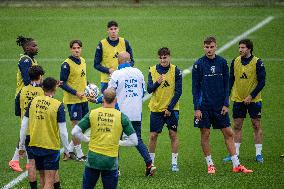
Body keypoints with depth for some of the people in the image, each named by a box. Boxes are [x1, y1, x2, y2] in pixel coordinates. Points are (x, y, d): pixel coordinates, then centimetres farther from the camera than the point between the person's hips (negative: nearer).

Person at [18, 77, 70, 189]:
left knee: (43, 177, 18)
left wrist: (21, 146, 12)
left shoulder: (33, 102, -1)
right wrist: (66, 150, 1)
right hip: (51, 147, -5)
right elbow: (63, 131, -12)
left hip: (34, 146, 5)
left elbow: (23, 126, 2)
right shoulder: (58, 105, -13)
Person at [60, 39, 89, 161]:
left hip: (83, 99, 8)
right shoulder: (67, 64, -15)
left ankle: (69, 150, 24)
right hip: (72, 100, -8)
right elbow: (62, 83, -15)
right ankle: (79, 154, 10)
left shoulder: (83, 61, 9)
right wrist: (76, 93, -21)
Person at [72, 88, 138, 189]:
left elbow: (75, 132, -1)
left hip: (92, 159, 1)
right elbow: (134, 141, -4)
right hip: (110, 161, -1)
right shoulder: (121, 117, -4)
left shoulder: (92, 114, -1)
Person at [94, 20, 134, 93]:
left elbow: (131, 61, 12)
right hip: (106, 81, -2)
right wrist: (108, 70, -14)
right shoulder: (102, 44, -1)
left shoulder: (125, 43, 5)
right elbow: (96, 64, 1)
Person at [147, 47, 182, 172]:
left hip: (171, 109, -1)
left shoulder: (176, 71, -4)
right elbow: (149, 89, -2)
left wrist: (170, 108, -11)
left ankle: (174, 162, 6)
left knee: (173, 134, -2)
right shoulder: (152, 70, 2)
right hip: (156, 108, 2)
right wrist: (157, 83, -22)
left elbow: (178, 91, -6)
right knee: (153, 135, 1)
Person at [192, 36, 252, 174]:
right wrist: (197, 108, -9)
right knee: (205, 134, 1)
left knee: (228, 133, 2)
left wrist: (226, 104, -1)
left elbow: (226, 84, 7)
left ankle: (236, 165, 5)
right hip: (204, 106, -3)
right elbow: (195, 88, -4)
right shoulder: (199, 64, -4)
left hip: (220, 106, 3)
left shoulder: (222, 62, 3)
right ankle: (210, 165, 12)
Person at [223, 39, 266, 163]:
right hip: (238, 99, 3)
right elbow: (231, 80, 10)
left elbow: (261, 82, -9)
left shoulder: (257, 62, -8)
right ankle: (235, 154, 7)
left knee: (256, 125, 0)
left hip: (253, 100, -3)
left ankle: (258, 154, 6)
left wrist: (251, 96, -14)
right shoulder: (235, 62, 3)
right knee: (237, 126, 3)